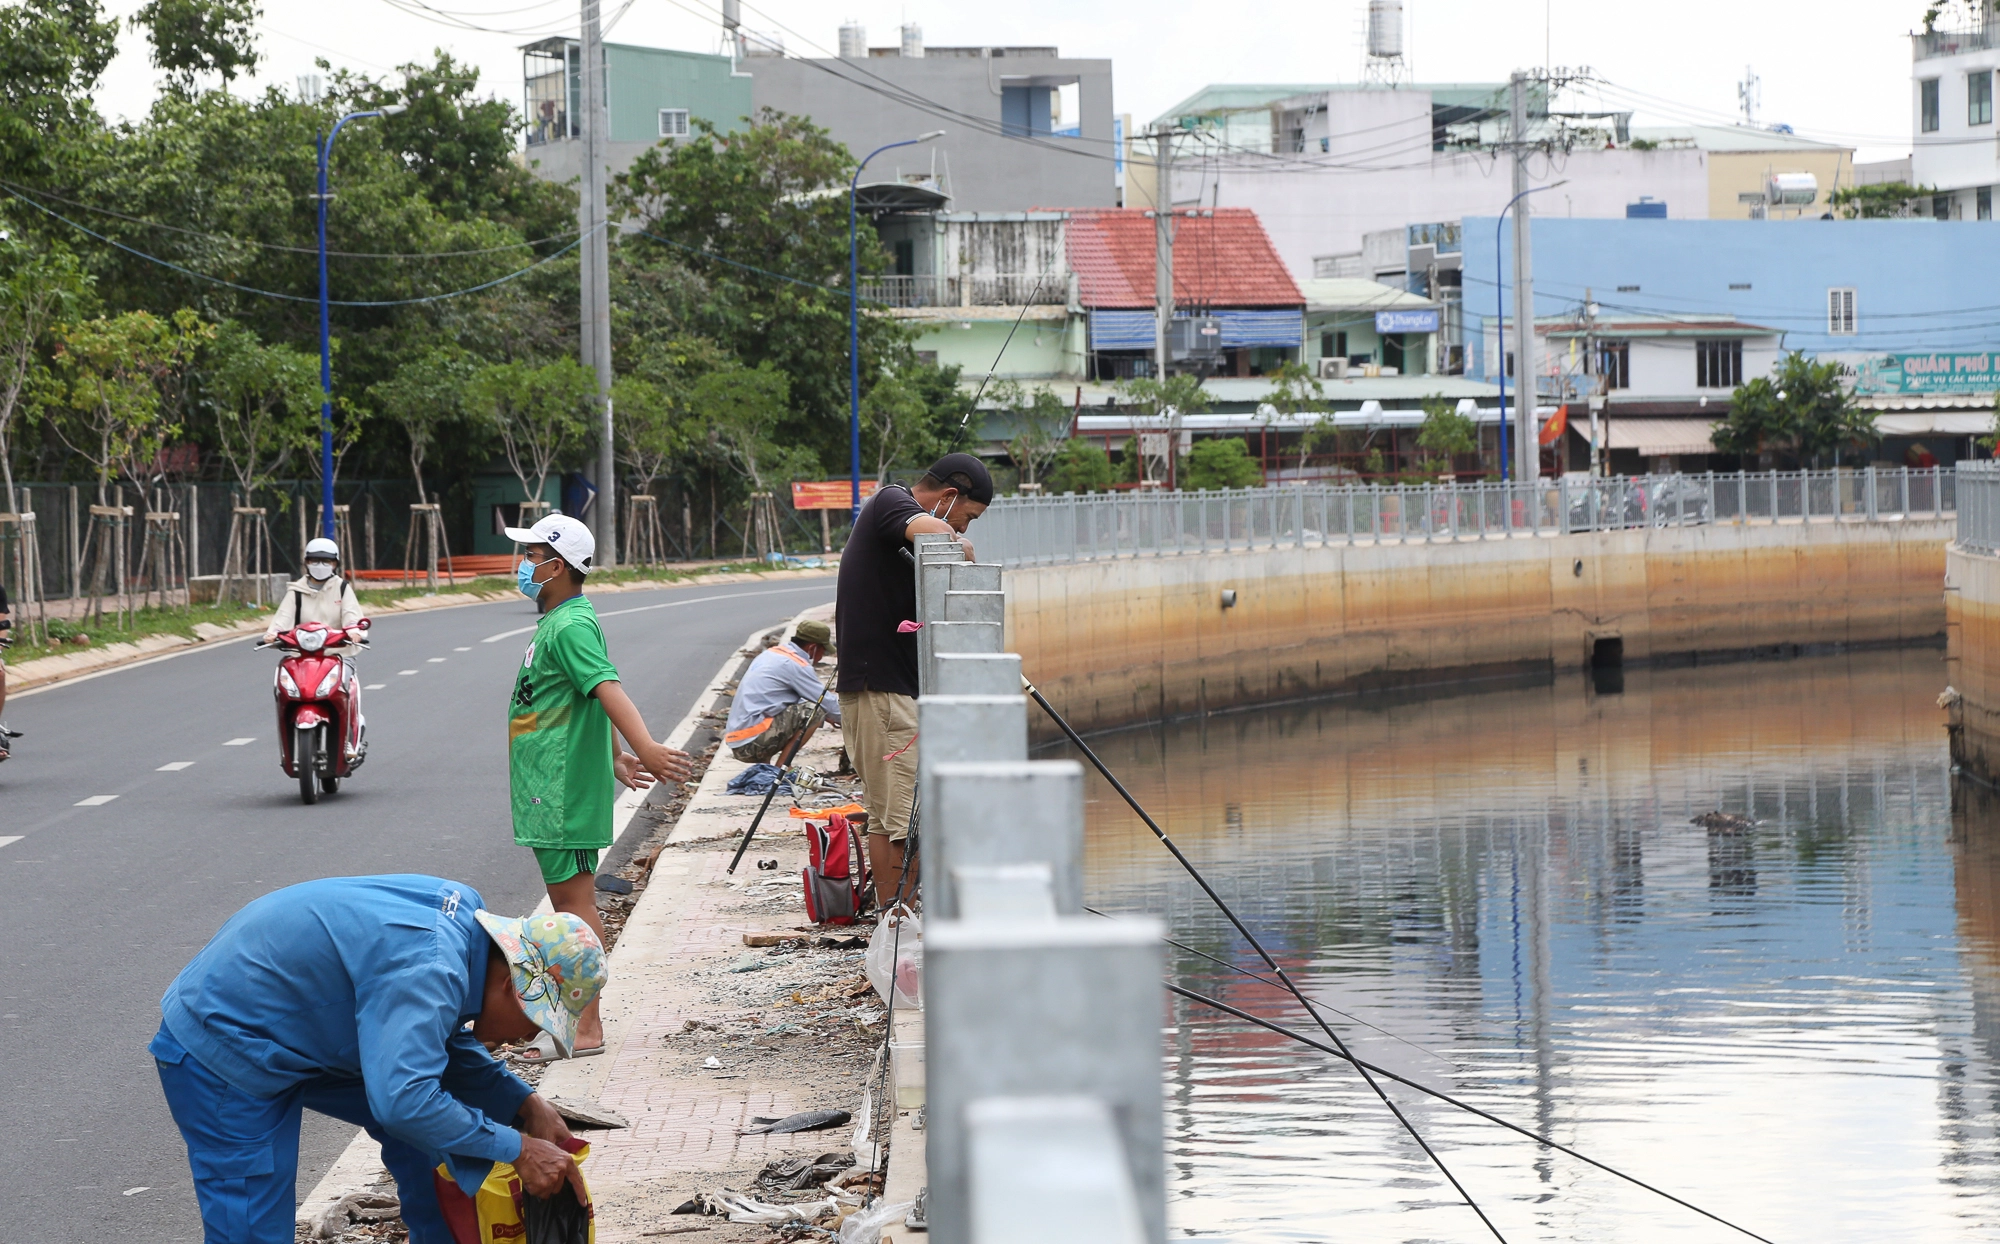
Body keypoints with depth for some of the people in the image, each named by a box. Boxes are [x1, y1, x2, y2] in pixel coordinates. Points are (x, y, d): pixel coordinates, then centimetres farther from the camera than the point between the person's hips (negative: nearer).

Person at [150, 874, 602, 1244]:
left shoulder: (464, 910, -3)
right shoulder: (428, 972, -33)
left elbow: (446, 1043, 12)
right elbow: (403, 1102, -42)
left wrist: (525, 1105, 1)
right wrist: (517, 1149, -33)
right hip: (221, 1056, -10)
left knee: (440, 1117, 7)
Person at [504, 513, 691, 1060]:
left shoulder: (571, 626, -16)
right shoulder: (556, 622, 17)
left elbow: (607, 689, -31)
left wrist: (644, 747, -44)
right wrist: (614, 757, 37)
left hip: (563, 790, -11)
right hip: (550, 789, 11)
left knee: (574, 901, -9)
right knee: (566, 901, 14)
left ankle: (585, 1030, -9)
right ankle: (572, 1018, 21)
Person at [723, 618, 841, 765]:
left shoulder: (771, 653, 19)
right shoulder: (795, 664, -10)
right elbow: (827, 702, -4)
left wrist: (827, 715, 31)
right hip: (752, 742, -9)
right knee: (812, 712, -13)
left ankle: (763, 764, 11)